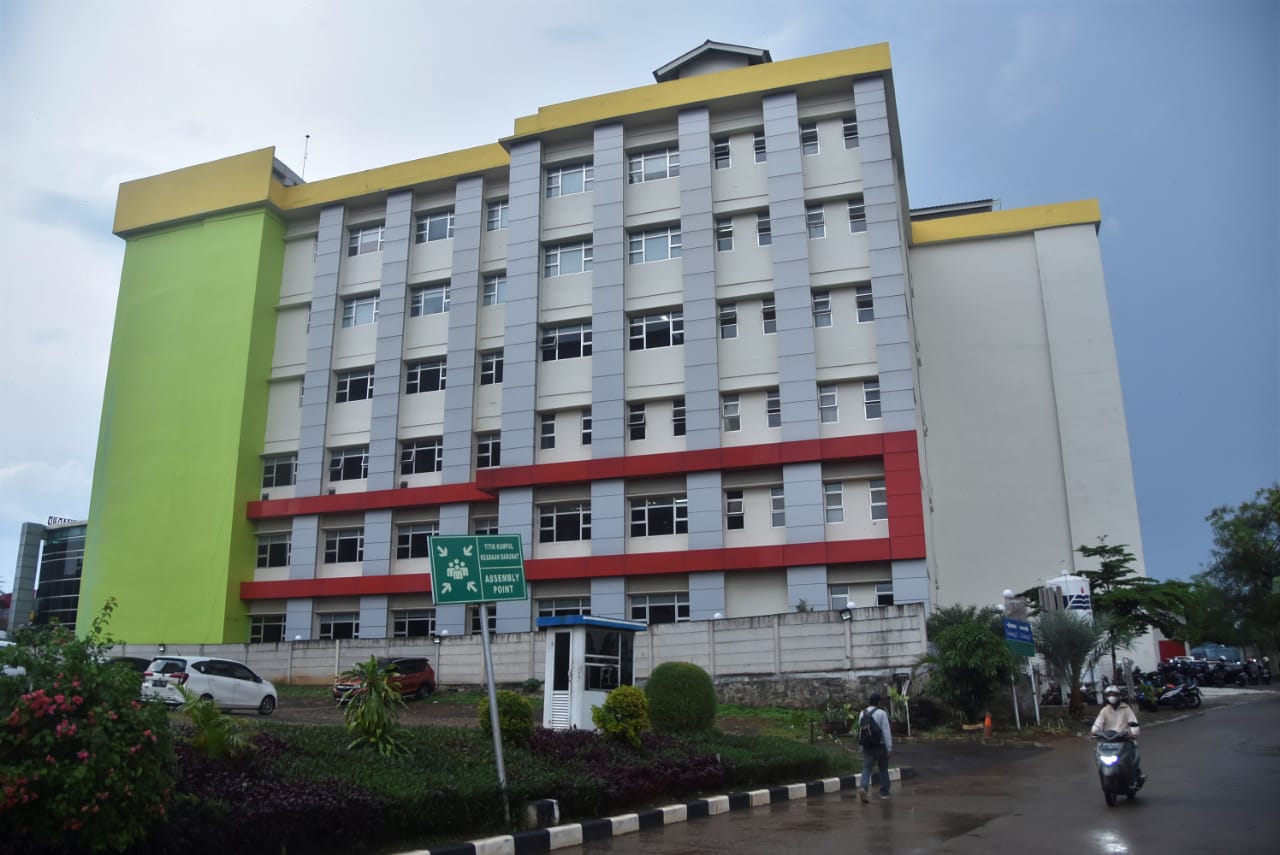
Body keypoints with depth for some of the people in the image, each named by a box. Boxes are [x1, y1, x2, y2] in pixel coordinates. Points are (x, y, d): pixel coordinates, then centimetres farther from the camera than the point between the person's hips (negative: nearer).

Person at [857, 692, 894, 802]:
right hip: (880, 746, -3)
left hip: (867, 746, 3)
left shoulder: (862, 713, 6)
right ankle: (884, 793, 22)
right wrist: (890, 748, -11)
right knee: (883, 769, 14)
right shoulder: (881, 713, -10)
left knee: (866, 768, -2)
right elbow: (886, 731, -13)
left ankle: (863, 788, -25)